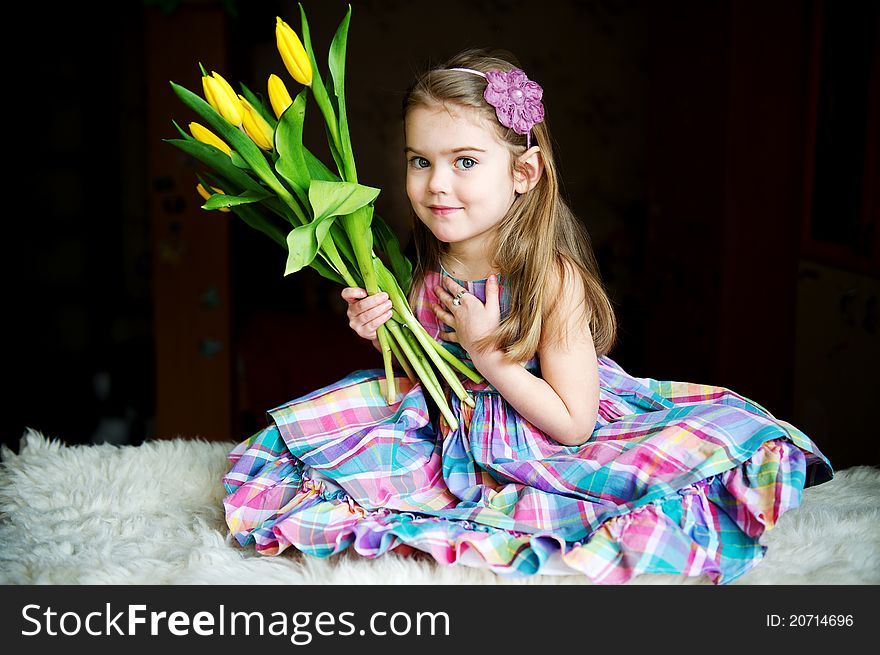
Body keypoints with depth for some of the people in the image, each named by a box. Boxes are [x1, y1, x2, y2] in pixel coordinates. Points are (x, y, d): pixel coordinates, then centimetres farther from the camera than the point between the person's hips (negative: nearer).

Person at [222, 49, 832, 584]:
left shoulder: (553, 277, -20)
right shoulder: (422, 269, -6)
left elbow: (571, 424, -19)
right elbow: (421, 381, 7)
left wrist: (486, 349, -24)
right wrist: (386, 336, -13)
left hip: (549, 451, -4)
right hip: (449, 443, 4)